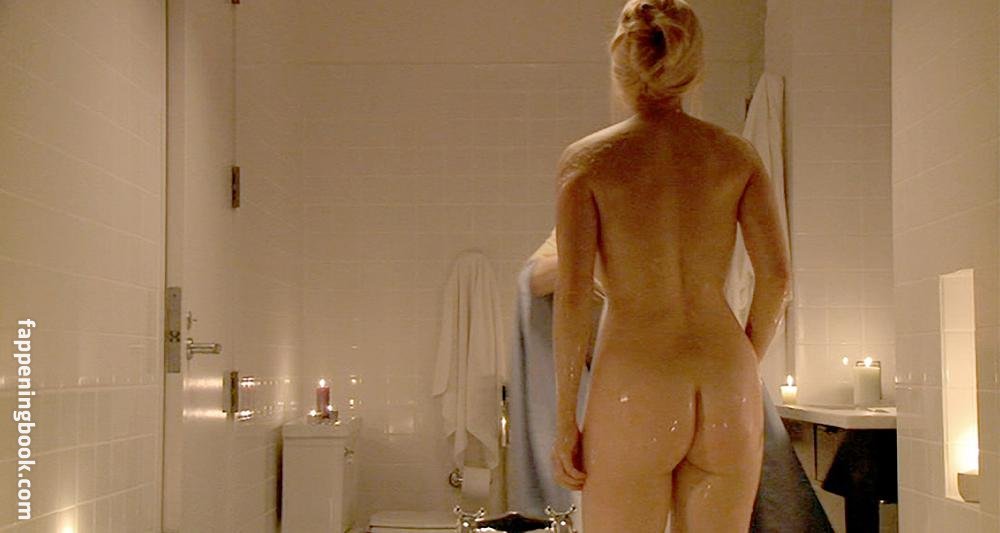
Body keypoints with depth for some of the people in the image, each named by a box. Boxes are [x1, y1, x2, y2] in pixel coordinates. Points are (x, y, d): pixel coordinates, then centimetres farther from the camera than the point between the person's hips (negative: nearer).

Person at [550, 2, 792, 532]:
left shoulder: (586, 158, -3)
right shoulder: (737, 154, 6)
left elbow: (572, 294, -10)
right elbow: (777, 279, -1)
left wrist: (565, 421, -3)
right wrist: (741, 370, 13)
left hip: (632, 394, -3)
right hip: (726, 393, 3)